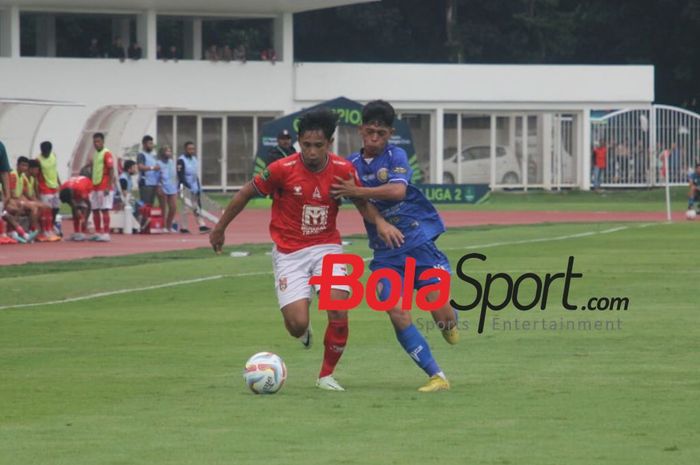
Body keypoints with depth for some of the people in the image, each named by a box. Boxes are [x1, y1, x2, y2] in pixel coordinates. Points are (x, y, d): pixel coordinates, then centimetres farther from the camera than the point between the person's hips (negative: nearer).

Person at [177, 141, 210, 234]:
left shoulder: (194, 159, 15)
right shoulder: (181, 160, -9)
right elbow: (180, 176, -16)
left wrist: (198, 187, 12)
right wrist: (189, 187, -21)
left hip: (195, 187, 7)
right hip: (186, 188, -7)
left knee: (197, 207, 4)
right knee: (186, 207, -6)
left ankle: (202, 226, 0)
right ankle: (183, 227, 1)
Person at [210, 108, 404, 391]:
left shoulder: (343, 169, -8)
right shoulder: (283, 170, -15)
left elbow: (362, 203, 6)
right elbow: (246, 193, -1)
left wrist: (380, 222, -15)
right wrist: (220, 228, 8)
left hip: (327, 247, 2)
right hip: (290, 252, -2)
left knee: (339, 309, -19)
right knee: (297, 324, -12)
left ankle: (327, 375, 3)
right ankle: (303, 331, 30)